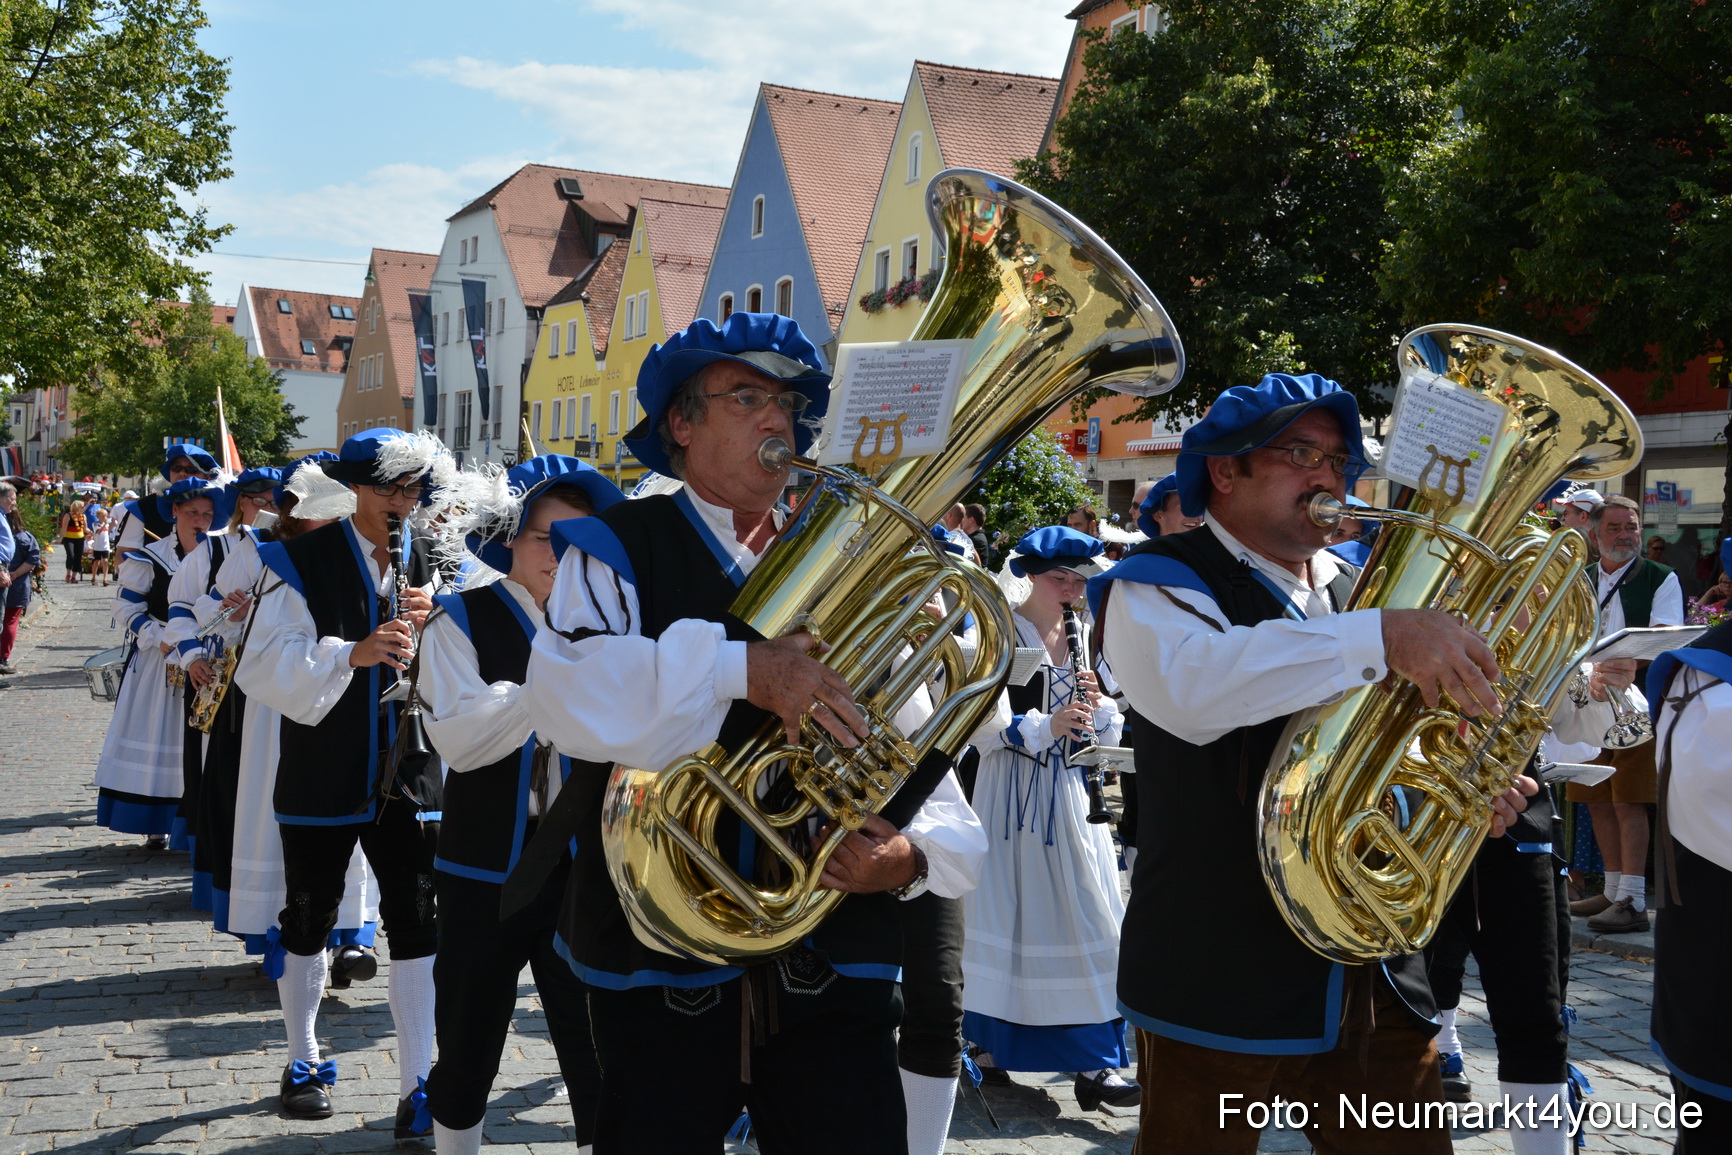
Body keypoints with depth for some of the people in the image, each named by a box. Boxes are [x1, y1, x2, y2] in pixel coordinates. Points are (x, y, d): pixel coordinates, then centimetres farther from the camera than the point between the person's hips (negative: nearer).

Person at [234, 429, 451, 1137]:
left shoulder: (431, 567, 5)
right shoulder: (305, 562, -5)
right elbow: (265, 665, -15)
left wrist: (431, 628, -15)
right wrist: (352, 652, -29)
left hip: (408, 774, 2)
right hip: (322, 776, -2)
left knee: (416, 922, 0)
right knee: (309, 919, 12)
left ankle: (418, 1085, 8)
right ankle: (304, 1062, 32)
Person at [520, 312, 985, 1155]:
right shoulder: (619, 552, 0)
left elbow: (926, 761, 6)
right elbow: (565, 698, -21)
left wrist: (912, 857, -13)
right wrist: (738, 667, -28)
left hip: (835, 978, 3)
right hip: (661, 979, -2)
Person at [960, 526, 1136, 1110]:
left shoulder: (1085, 639, 11)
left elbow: (1110, 733, 12)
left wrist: (1096, 704, -9)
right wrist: (1045, 726, -25)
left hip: (1073, 795, 5)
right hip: (1013, 796, -5)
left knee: (1083, 921, 2)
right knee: (1014, 919, 1)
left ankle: (1092, 1061, 6)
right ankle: (986, 1036, 20)